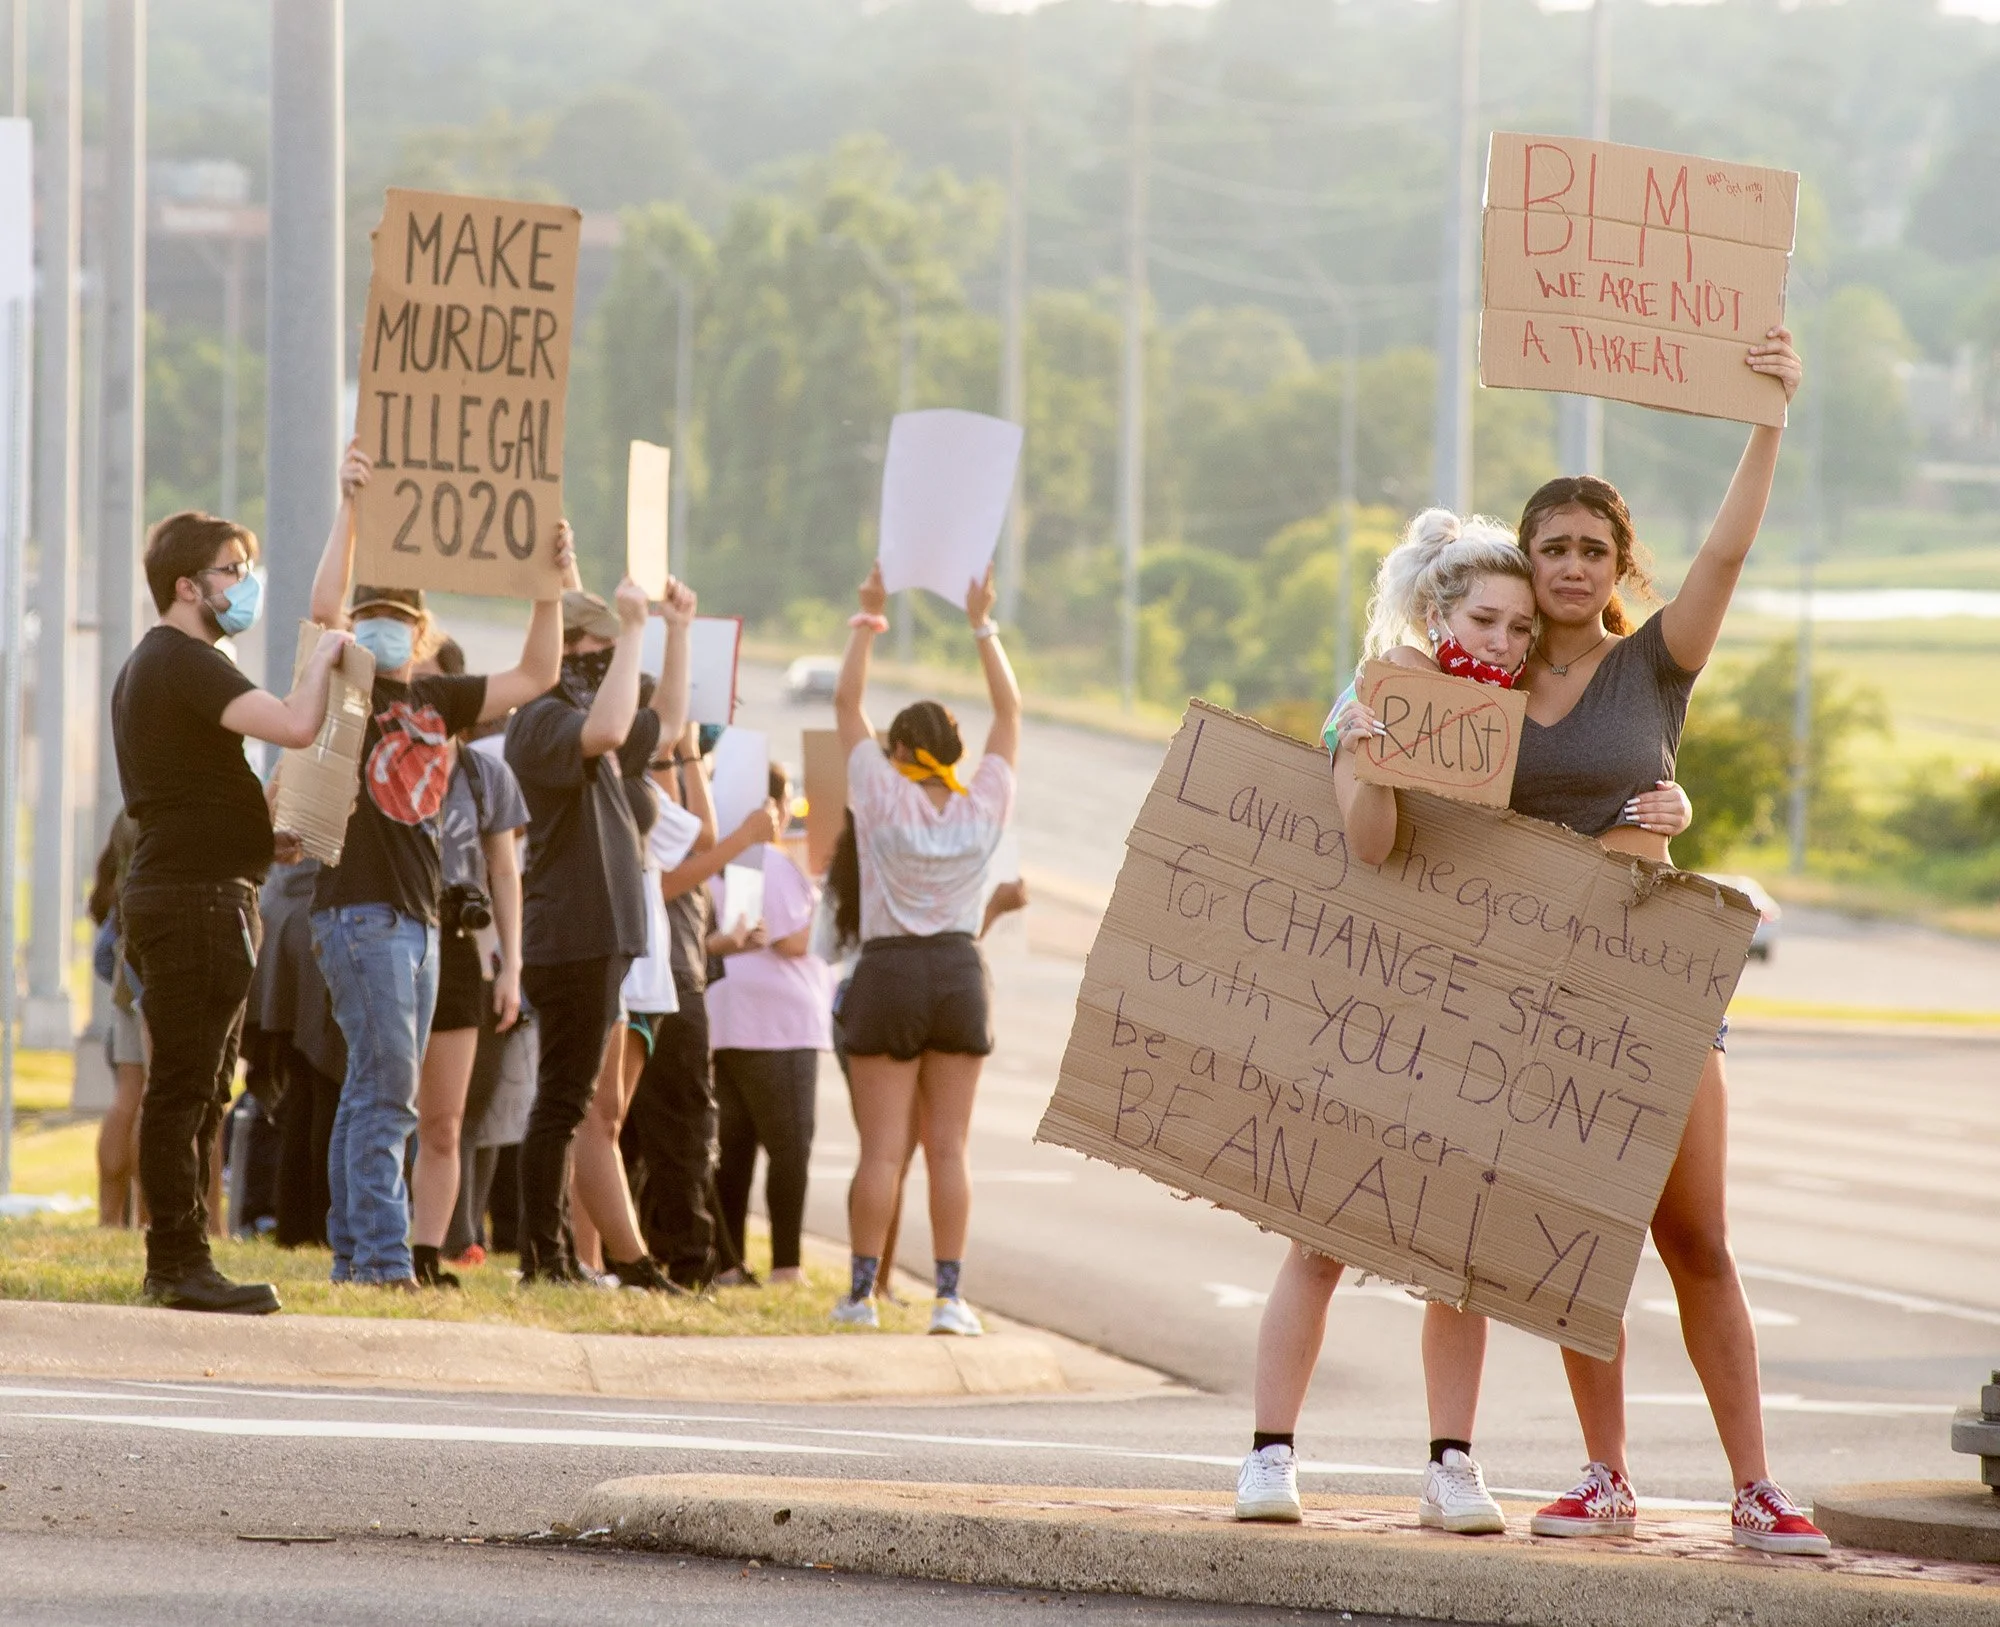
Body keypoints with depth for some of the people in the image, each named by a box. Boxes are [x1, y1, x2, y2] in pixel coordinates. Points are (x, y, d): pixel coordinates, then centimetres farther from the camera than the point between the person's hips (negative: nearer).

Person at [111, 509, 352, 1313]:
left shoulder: (149, 667, 21)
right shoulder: (185, 664, -13)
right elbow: (296, 726, -27)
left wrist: (262, 840, 17)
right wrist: (323, 656, -8)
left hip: (171, 891, 11)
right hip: (196, 898, -11)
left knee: (200, 1088, 13)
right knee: (184, 1087, -10)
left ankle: (175, 1261, 15)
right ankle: (181, 1263, -10)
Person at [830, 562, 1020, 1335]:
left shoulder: (885, 800, -6)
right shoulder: (982, 809, 1)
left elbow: (847, 703, 0)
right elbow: (1010, 711, 11)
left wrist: (868, 623, 8)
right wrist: (983, 627, 15)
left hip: (890, 973, -2)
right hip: (959, 973, 2)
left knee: (881, 1148, -2)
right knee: (949, 1147, 2)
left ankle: (861, 1291, -2)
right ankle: (950, 1294, -2)